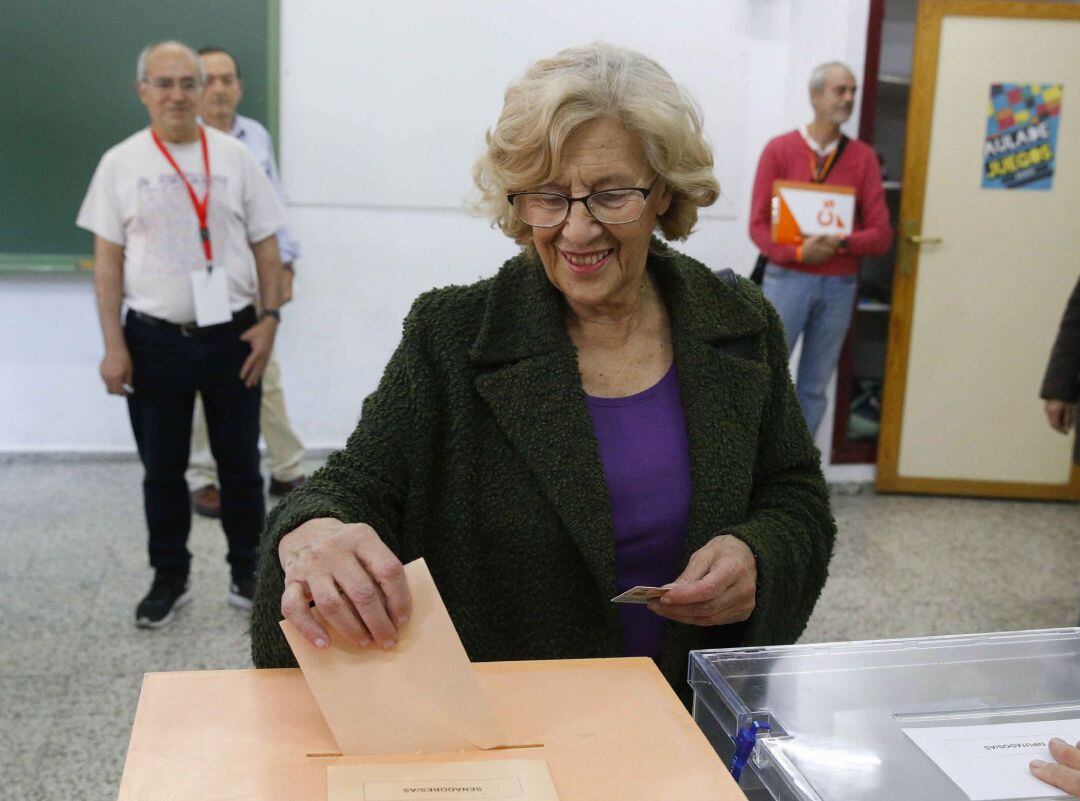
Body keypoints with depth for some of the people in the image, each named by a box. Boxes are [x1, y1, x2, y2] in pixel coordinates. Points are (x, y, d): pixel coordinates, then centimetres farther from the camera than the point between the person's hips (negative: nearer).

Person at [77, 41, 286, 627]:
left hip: (231, 336, 0)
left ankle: (246, 573, 26)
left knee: (239, 463, 10)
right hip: (154, 340, 0)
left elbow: (265, 246, 5)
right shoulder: (120, 164, 1)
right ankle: (169, 578, 26)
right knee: (162, 469, 11)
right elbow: (107, 260, 0)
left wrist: (269, 320, -4)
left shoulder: (234, 157, 2)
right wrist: (114, 347, -5)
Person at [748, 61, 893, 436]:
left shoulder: (863, 156, 5)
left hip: (839, 285, 2)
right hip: (786, 279, -2)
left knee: (814, 387, 6)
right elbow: (759, 226, -3)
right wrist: (798, 252, -19)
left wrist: (841, 243, -17)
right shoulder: (779, 149, 1)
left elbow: (881, 234, 2)